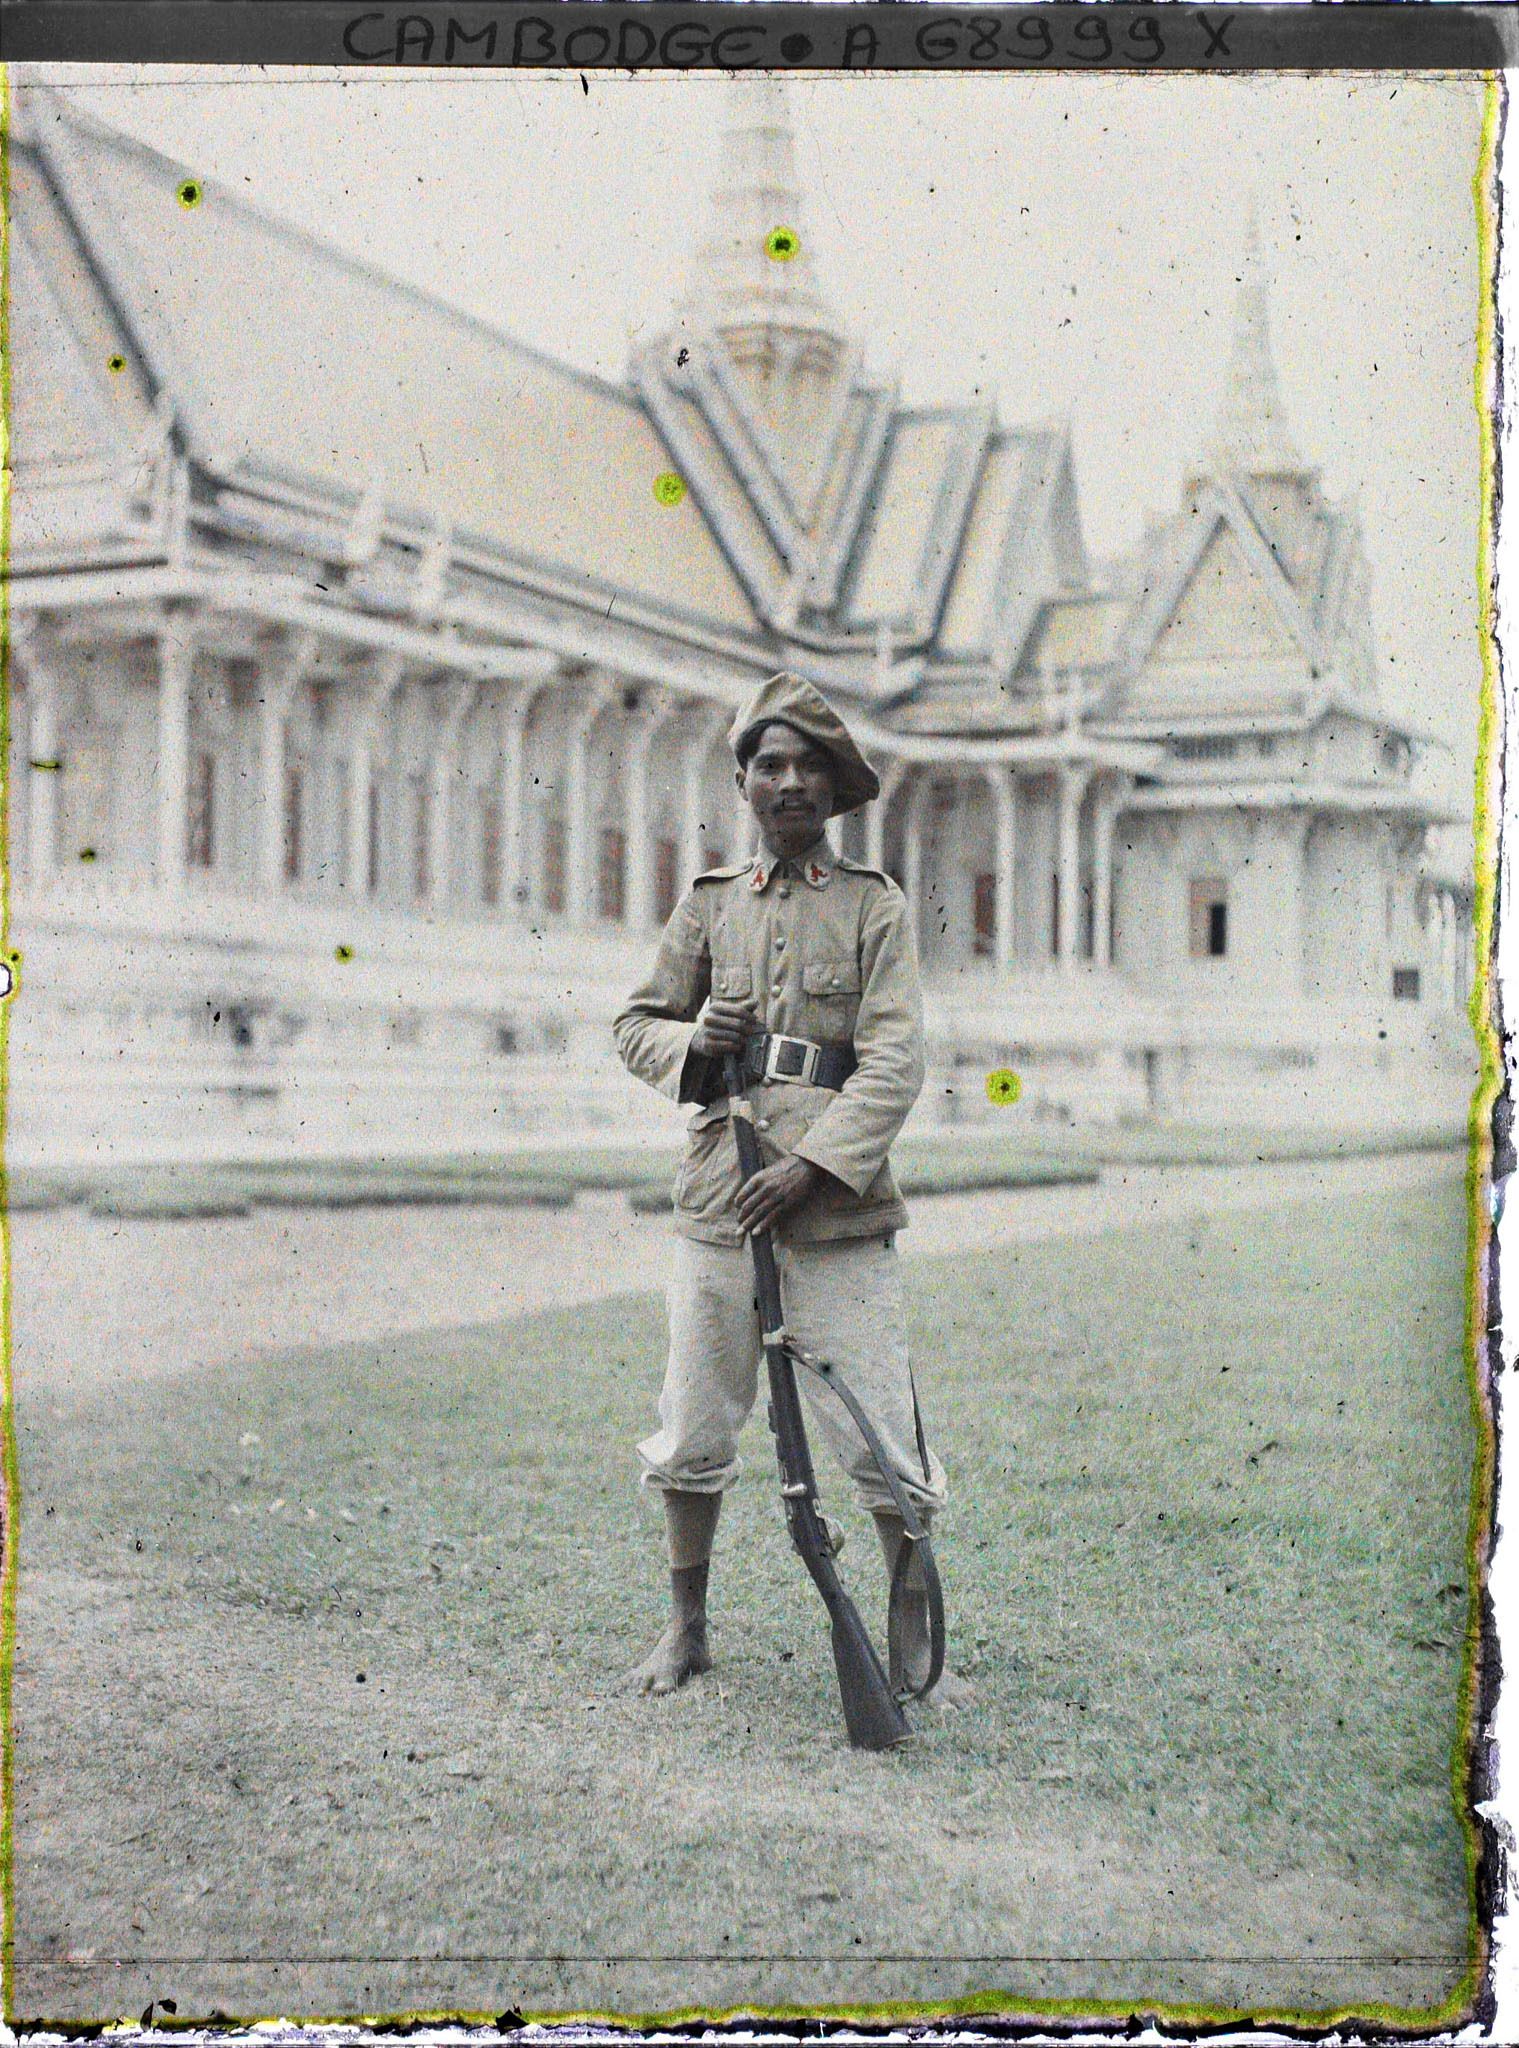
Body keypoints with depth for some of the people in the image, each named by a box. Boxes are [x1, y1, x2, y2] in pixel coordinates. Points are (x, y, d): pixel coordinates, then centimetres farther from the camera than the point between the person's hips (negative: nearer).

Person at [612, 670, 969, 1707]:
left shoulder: (876, 907, 4)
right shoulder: (709, 902, 13)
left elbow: (896, 1060, -6)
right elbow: (638, 1023, 20)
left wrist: (812, 1164, -18)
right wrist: (692, 1046, -3)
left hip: (838, 1214, -3)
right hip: (717, 1207, 3)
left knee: (884, 1444, -1)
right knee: (692, 1436, 9)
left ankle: (920, 1644, 14)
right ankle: (687, 1628, 27)